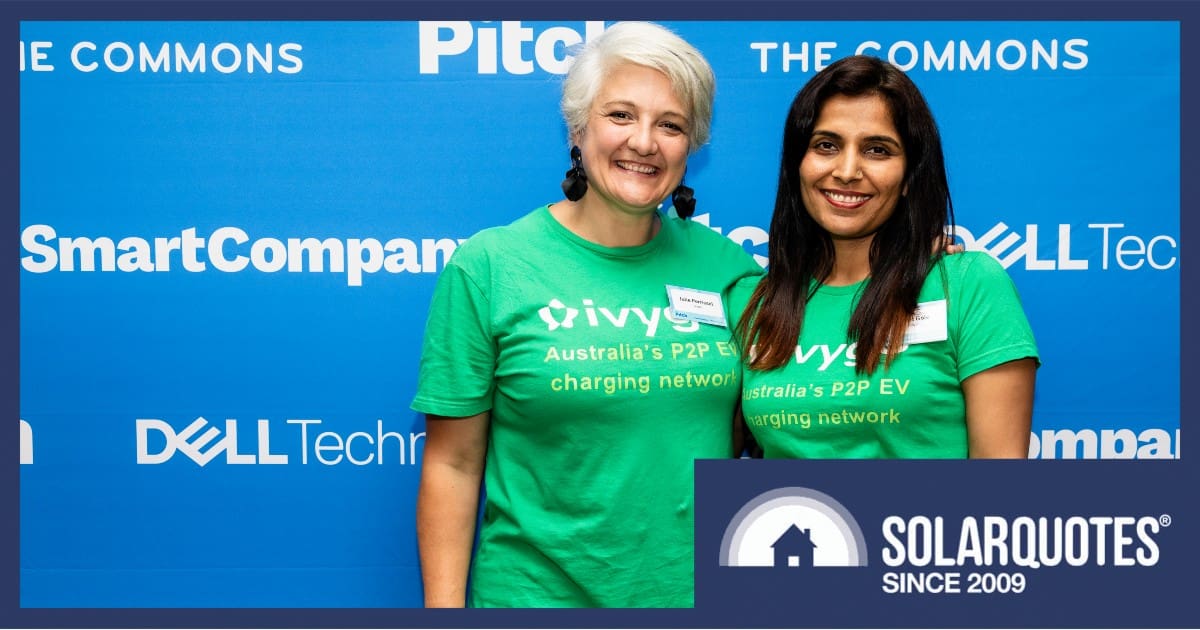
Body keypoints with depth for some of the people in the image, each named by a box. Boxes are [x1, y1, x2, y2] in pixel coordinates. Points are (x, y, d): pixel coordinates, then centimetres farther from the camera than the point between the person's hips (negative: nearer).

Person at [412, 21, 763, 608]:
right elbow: (453, 465, -7)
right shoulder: (487, 267, -7)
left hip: (699, 590, 3)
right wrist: (444, 605, -10)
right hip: (537, 592, -3)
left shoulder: (730, 267, 1)